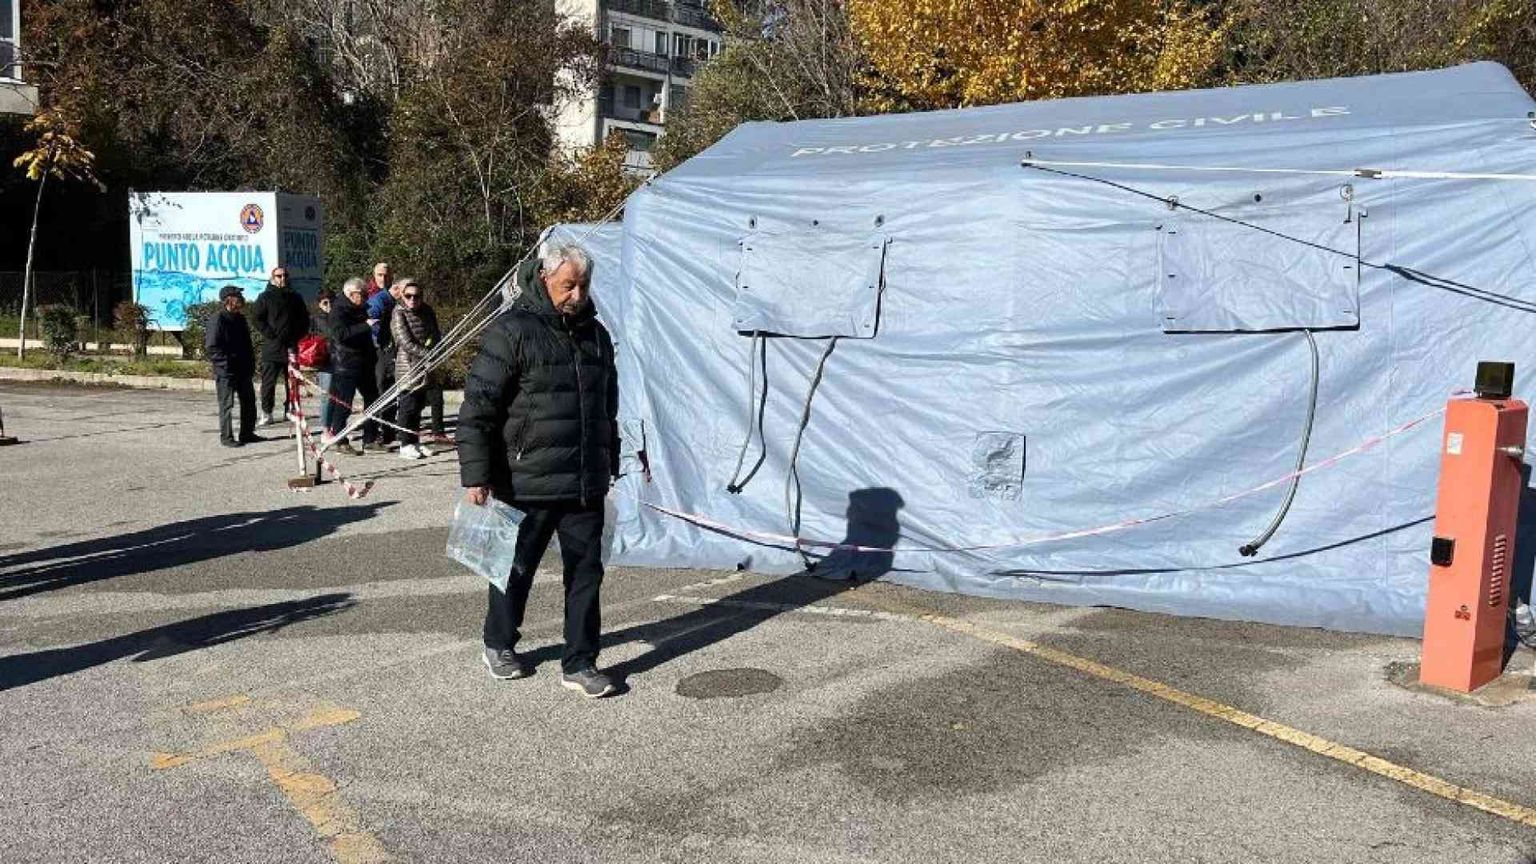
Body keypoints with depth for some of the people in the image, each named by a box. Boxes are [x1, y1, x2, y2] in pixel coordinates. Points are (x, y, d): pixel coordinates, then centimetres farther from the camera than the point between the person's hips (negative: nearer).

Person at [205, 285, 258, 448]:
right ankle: (226, 437, 7)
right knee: (227, 404, -1)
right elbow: (212, 347, -16)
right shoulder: (218, 320, -13)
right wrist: (226, 361, -19)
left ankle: (247, 433, 23)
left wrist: (251, 363, 11)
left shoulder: (240, 318, 13)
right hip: (226, 371, -8)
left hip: (243, 369, 8)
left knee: (249, 401, 12)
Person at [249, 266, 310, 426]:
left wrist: (299, 335, 8)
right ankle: (266, 413, 1)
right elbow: (256, 317, -4)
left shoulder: (295, 297, 16)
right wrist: (270, 334, -12)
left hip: (292, 347, 4)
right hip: (272, 347, -4)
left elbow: (305, 318, 22)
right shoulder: (265, 297, 3)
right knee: (269, 382, -3)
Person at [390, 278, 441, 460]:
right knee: (408, 406, -4)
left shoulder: (427, 311, 9)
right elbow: (406, 342, -15)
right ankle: (406, 445, 3)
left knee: (419, 405, 12)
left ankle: (415, 441, 20)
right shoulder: (399, 314, -8)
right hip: (407, 365, -6)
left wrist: (433, 343, -7)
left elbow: (436, 334, 15)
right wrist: (427, 354, -20)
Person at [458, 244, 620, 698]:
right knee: (517, 567, 11)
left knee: (587, 570, 4)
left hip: (585, 485, 5)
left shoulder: (595, 334, 12)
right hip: (527, 484, -5)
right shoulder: (512, 332, -10)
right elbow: (477, 407, -12)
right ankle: (499, 645, 34)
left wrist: (610, 465, 25)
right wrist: (476, 475, -15)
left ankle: (579, 664, 14)